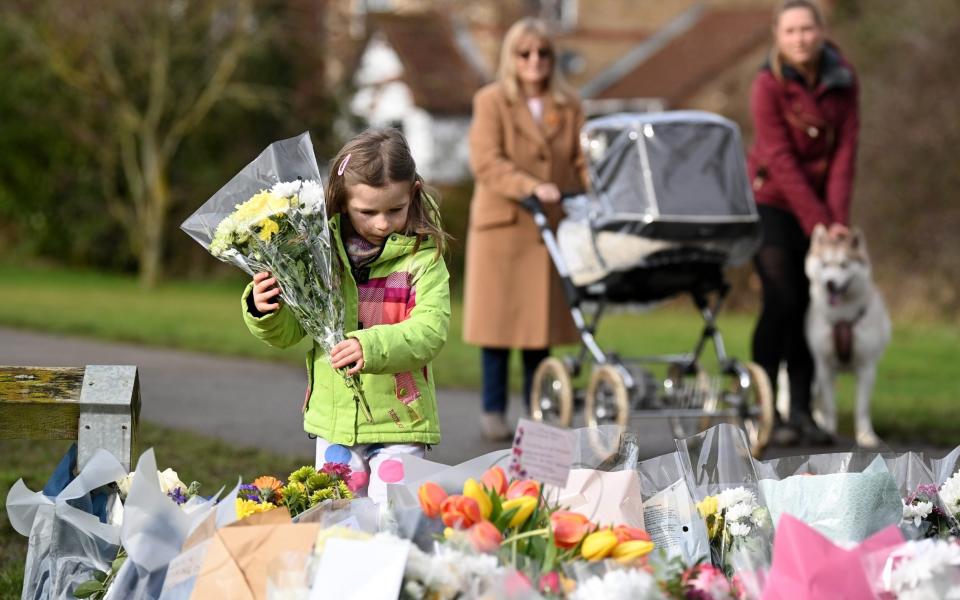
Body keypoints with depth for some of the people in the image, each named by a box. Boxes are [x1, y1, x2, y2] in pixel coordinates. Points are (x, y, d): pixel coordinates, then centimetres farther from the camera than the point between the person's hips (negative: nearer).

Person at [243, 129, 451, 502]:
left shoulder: (424, 255, -6)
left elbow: (430, 331, -18)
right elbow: (289, 331, 7)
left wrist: (373, 346, -35)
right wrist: (264, 311, -15)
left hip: (400, 425, -3)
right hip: (334, 420, 3)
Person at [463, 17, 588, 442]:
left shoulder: (569, 107, 13)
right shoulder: (491, 102, 2)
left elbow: (581, 161, 9)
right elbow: (486, 162, -10)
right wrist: (531, 187, -23)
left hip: (554, 228, 3)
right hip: (502, 226, -3)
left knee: (543, 319, 4)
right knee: (499, 320, -1)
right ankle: (493, 411, 6)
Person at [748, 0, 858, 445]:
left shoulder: (842, 81, -2)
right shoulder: (768, 86, -15)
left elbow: (845, 152, -5)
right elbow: (782, 162, -17)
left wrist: (838, 220, -14)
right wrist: (818, 223, -20)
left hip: (819, 208, 4)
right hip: (773, 204, -4)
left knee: (810, 305, 0)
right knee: (781, 301, -14)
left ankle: (801, 411, 5)